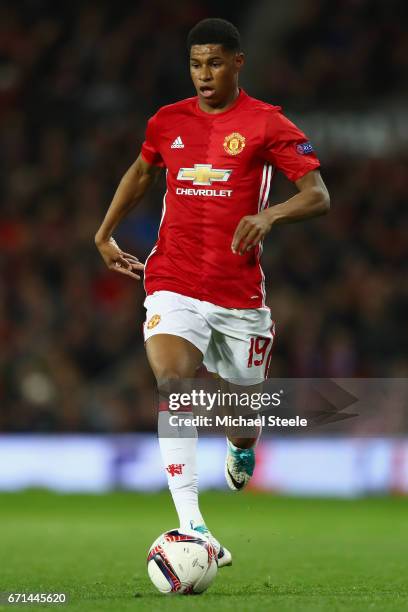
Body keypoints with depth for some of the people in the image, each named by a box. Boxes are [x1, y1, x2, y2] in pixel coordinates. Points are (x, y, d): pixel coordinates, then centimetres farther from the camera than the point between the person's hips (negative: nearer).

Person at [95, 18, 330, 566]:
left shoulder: (266, 124, -3)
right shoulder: (168, 122, 9)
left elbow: (318, 196, -8)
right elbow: (140, 174, 30)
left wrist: (269, 215, -27)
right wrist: (105, 236, 26)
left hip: (239, 293, -1)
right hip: (174, 284, 1)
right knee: (172, 382, -23)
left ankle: (241, 451, 53)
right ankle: (191, 526, -30)